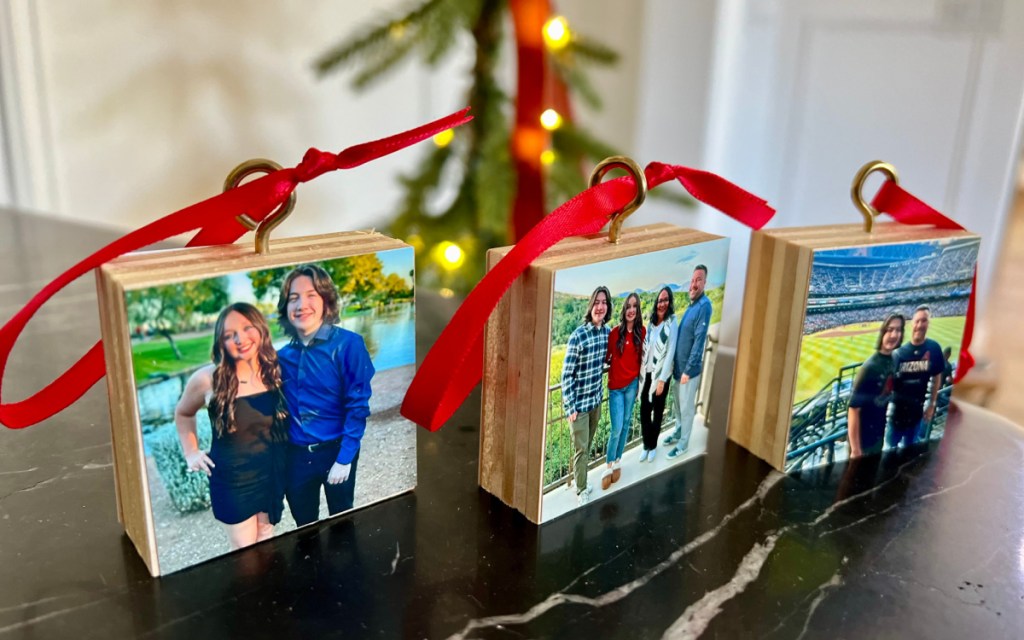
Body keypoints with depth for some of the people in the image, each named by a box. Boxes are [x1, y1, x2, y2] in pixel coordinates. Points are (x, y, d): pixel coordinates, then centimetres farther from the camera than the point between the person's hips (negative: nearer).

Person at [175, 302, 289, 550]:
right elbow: (183, 413, 6)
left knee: (266, 543, 21)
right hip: (233, 479, -3)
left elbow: (287, 421, 9)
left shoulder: (275, 371, -8)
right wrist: (191, 453, -1)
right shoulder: (208, 379, -15)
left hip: (273, 474, 3)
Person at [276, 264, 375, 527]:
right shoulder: (283, 355, 0)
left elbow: (358, 406, -14)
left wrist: (344, 458, -16)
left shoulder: (348, 344, -13)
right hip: (296, 454, 4)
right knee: (305, 528, 18)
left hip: (336, 450, -3)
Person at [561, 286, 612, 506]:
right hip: (579, 402, -6)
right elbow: (567, 374, -18)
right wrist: (570, 407, -16)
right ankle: (581, 491, 22)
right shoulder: (577, 336, -22)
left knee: (588, 445, 20)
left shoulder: (607, 332, -3)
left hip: (596, 399, 6)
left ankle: (580, 480, 37)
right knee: (581, 449, 6)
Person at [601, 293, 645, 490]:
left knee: (626, 423, 12)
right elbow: (606, 356, -2)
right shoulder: (615, 332, -10)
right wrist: (609, 363, -21)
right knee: (616, 428, -6)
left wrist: (638, 381, 11)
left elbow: (640, 357, 8)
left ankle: (618, 460, 27)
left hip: (632, 384, 3)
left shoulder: (641, 331, -1)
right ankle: (609, 466, 9)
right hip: (616, 386, -3)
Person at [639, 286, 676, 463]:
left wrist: (662, 379, -14)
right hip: (646, 374, 4)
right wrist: (640, 373, 3)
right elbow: (644, 349, 8)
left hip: (661, 375, -4)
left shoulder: (671, 323, -11)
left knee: (657, 412, 9)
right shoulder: (651, 322, 5)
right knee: (644, 411, 7)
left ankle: (653, 445, 26)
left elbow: (670, 352, -13)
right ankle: (646, 445, 24)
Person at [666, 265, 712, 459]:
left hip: (689, 369, -8)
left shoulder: (704, 306, -20)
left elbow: (699, 341, -23)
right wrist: (674, 362, 14)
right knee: (678, 404, 22)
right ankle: (677, 432, 38)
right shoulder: (691, 306, 9)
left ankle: (683, 443, 17)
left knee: (687, 408, 5)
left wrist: (688, 370, -22)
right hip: (678, 366, 8)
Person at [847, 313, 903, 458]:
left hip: (879, 436, 7)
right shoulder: (870, 367, -23)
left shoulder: (894, 362, -2)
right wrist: (855, 450, -23)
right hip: (863, 439, -7)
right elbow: (853, 408, -24)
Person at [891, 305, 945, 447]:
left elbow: (936, 378, 3)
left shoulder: (934, 348, -9)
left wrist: (932, 405, 7)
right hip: (897, 408, -1)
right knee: (891, 446, 12)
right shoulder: (899, 352, -12)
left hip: (916, 409, 1)